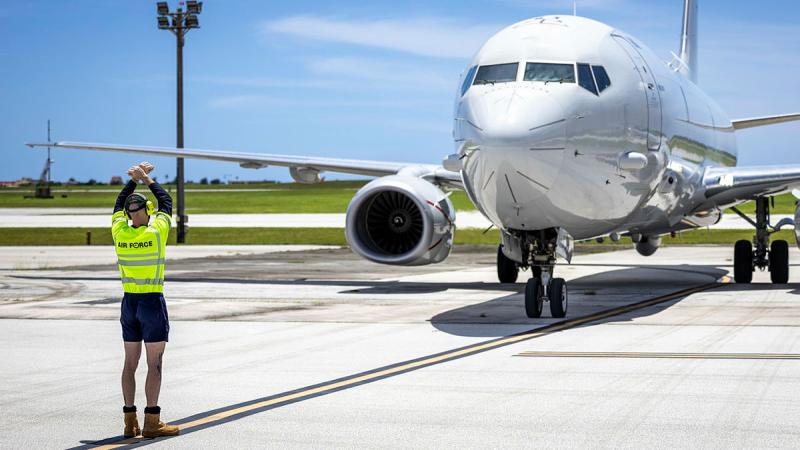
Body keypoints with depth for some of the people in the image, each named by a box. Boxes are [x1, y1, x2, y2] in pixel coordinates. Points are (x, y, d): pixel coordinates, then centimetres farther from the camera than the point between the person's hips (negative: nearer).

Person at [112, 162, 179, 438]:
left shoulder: (119, 233, -1)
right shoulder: (156, 231, -12)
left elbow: (120, 203, 18)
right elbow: (166, 201, 6)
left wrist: (135, 178, 25)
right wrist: (146, 179, 17)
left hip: (129, 302, 5)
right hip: (153, 303, -5)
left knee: (130, 362, 10)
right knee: (155, 364, -3)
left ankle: (130, 421, 11)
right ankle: (151, 422, -5)